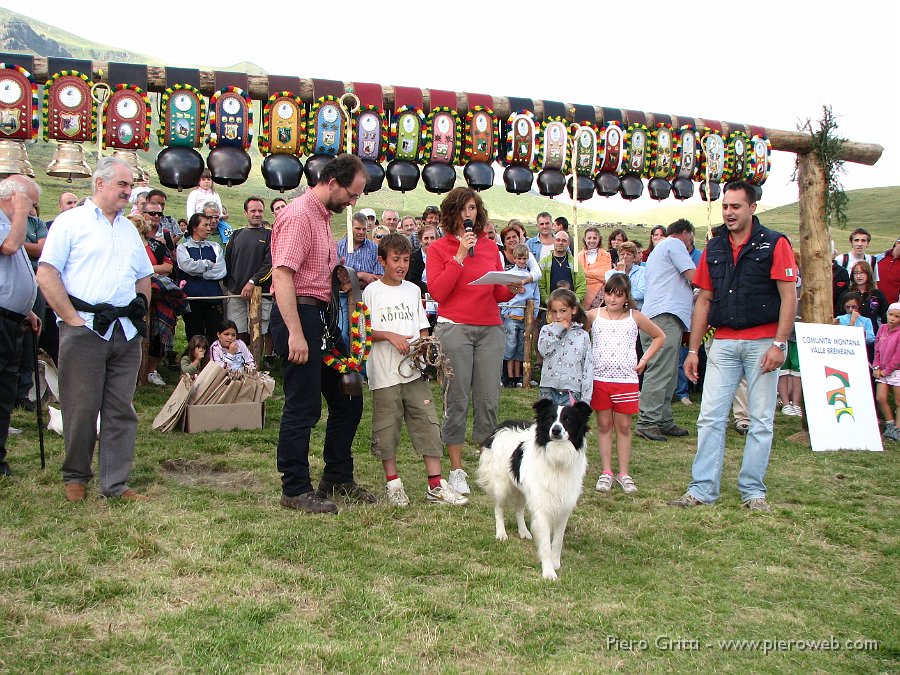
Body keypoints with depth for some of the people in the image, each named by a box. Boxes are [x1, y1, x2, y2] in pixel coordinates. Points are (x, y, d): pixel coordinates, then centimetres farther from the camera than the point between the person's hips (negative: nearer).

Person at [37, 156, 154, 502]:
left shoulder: (129, 229, 20)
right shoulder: (71, 221, 0)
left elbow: (143, 277, 27)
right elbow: (46, 274, -8)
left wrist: (139, 312, 12)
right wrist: (73, 319, -12)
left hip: (126, 332, 6)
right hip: (85, 329, -5)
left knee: (121, 410, 5)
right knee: (81, 408, -1)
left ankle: (116, 484, 11)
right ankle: (75, 476, 16)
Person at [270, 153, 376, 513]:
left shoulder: (323, 215, 17)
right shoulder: (299, 215, -14)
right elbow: (281, 275, -24)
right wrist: (295, 334, -28)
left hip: (321, 315, 10)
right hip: (298, 315, -10)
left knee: (347, 399, 15)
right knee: (303, 407, -4)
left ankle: (338, 477, 28)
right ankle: (296, 490, 9)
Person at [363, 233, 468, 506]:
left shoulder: (413, 290, 13)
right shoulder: (371, 291, 1)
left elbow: (423, 328, 16)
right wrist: (390, 336, -14)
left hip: (415, 370, 4)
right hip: (384, 373, -3)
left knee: (427, 424, 0)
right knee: (387, 429, 2)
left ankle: (435, 485, 3)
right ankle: (393, 483, 15)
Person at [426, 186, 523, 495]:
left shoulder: (490, 247, 15)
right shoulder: (439, 248, 5)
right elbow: (437, 291, -7)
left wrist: (512, 289, -4)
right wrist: (460, 256, -9)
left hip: (490, 329, 3)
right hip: (454, 328, -3)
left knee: (489, 399, 1)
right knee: (457, 401, -2)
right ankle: (456, 470, 7)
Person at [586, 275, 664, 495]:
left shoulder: (635, 317, 2)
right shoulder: (594, 316, 1)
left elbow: (659, 336, 14)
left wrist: (644, 360, 6)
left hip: (626, 379, 0)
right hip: (599, 378, 0)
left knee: (623, 426, 5)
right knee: (604, 425, 6)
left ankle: (623, 474, 13)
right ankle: (606, 473, 12)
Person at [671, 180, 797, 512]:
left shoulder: (774, 244, -2)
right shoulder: (713, 248, 11)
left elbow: (789, 297, -6)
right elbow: (704, 300, 12)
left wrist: (779, 344, -15)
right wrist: (693, 349, 8)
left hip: (763, 342, -4)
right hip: (723, 343, 4)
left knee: (761, 420, 3)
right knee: (710, 417, 0)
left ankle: (752, 491, 12)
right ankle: (702, 489, 4)